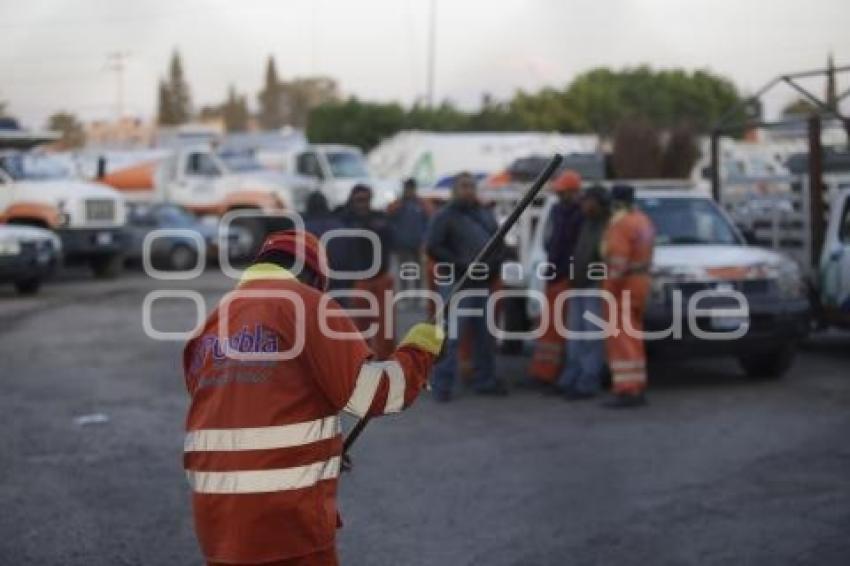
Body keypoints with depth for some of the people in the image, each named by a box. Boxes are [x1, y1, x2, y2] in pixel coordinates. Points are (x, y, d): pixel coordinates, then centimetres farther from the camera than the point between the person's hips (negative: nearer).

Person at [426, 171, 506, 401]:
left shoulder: (486, 214, 16)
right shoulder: (445, 216, -4)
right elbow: (433, 247, -12)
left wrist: (495, 265, 3)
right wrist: (461, 264, -18)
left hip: (483, 284, 7)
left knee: (485, 335, 12)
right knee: (450, 335, -10)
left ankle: (484, 380, 22)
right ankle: (441, 384, -7)